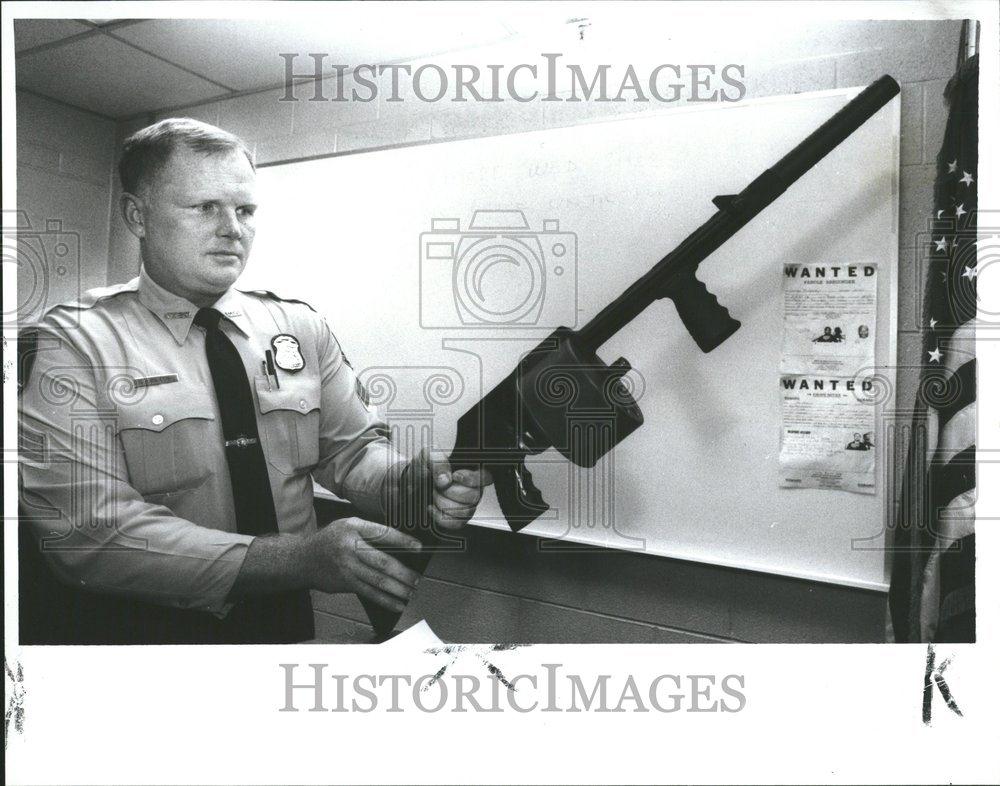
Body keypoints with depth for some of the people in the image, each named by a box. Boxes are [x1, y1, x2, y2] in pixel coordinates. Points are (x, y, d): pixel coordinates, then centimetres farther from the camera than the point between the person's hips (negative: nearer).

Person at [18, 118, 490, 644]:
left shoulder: (301, 329, 6)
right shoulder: (75, 341, -5)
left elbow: (352, 448, 6)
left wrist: (410, 481, -18)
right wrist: (297, 558, -26)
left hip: (292, 619, 3)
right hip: (153, 630, -2)